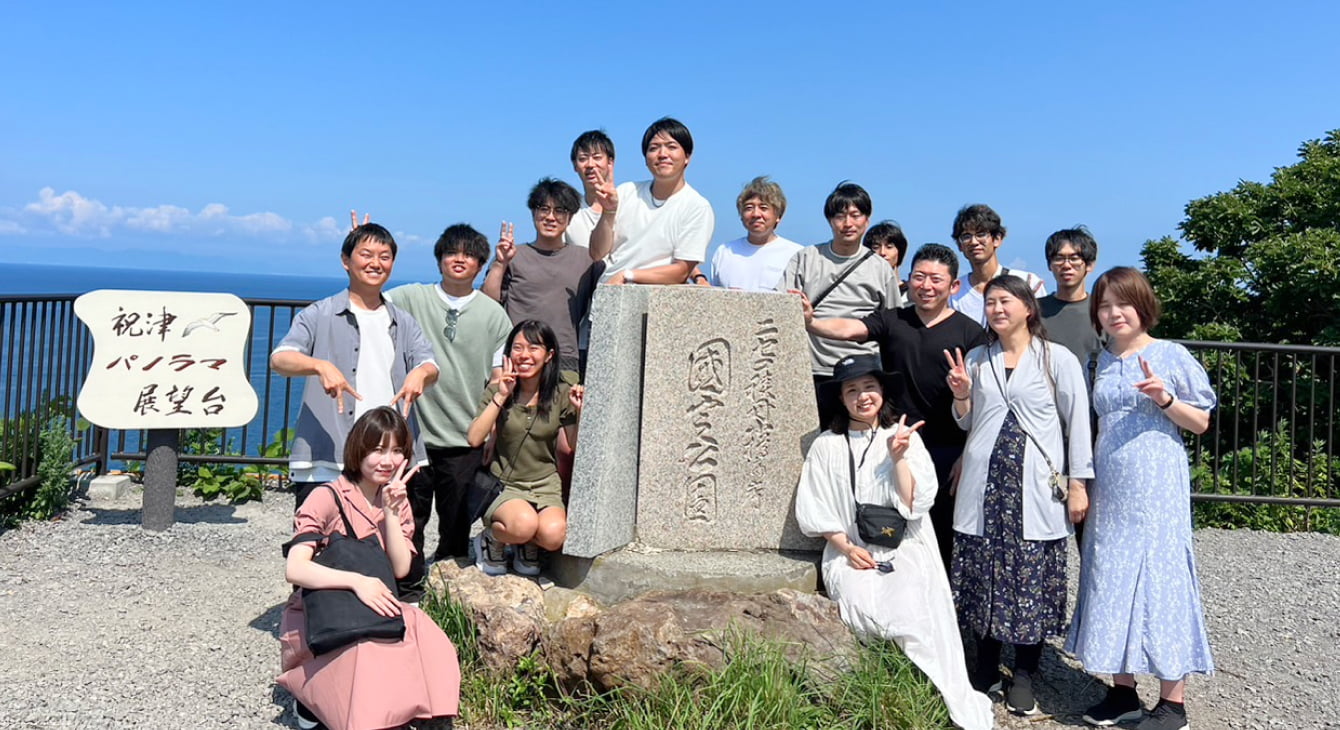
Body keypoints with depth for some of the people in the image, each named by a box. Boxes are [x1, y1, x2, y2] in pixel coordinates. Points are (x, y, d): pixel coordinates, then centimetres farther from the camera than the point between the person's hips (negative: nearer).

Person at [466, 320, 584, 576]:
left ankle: (528, 547, 9)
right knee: (524, 524, -34)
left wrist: (580, 412, -12)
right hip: (504, 486, -1)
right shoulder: (496, 391, -2)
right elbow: (474, 439, -15)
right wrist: (500, 397, -18)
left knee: (553, 534, -29)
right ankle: (491, 540, 3)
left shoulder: (561, 394, 1)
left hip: (545, 486, 2)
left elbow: (577, 447, 3)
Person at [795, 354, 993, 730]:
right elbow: (813, 510, 5)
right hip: (850, 552, 1)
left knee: (912, 605, -29)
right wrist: (847, 547, -8)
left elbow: (914, 504, -3)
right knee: (863, 604, -31)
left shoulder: (904, 436, 5)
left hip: (904, 549, 0)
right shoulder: (826, 446, 6)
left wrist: (899, 456, -14)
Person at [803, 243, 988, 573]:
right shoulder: (891, 321, 8)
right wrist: (810, 322, -30)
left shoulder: (970, 333, 2)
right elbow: (850, 329, -10)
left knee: (942, 535, 4)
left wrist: (967, 456, -7)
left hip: (946, 452, -2)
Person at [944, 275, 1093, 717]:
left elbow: (1077, 423, -1)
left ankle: (1024, 675, 14)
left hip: (1035, 489, -3)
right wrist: (961, 395, -2)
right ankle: (985, 668, 20)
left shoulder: (1058, 359, 0)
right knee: (982, 575, 6)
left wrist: (1078, 485, -5)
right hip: (983, 485, 3)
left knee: (1032, 580, 0)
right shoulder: (976, 359, 11)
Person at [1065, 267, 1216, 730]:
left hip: (1157, 488, -5)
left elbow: (1200, 423, 0)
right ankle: (1123, 691, 17)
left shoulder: (1170, 356, -2)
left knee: (1160, 578, -3)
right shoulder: (1099, 363, 12)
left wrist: (1165, 399, -17)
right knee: (1111, 582, 6)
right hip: (1110, 490, 5)